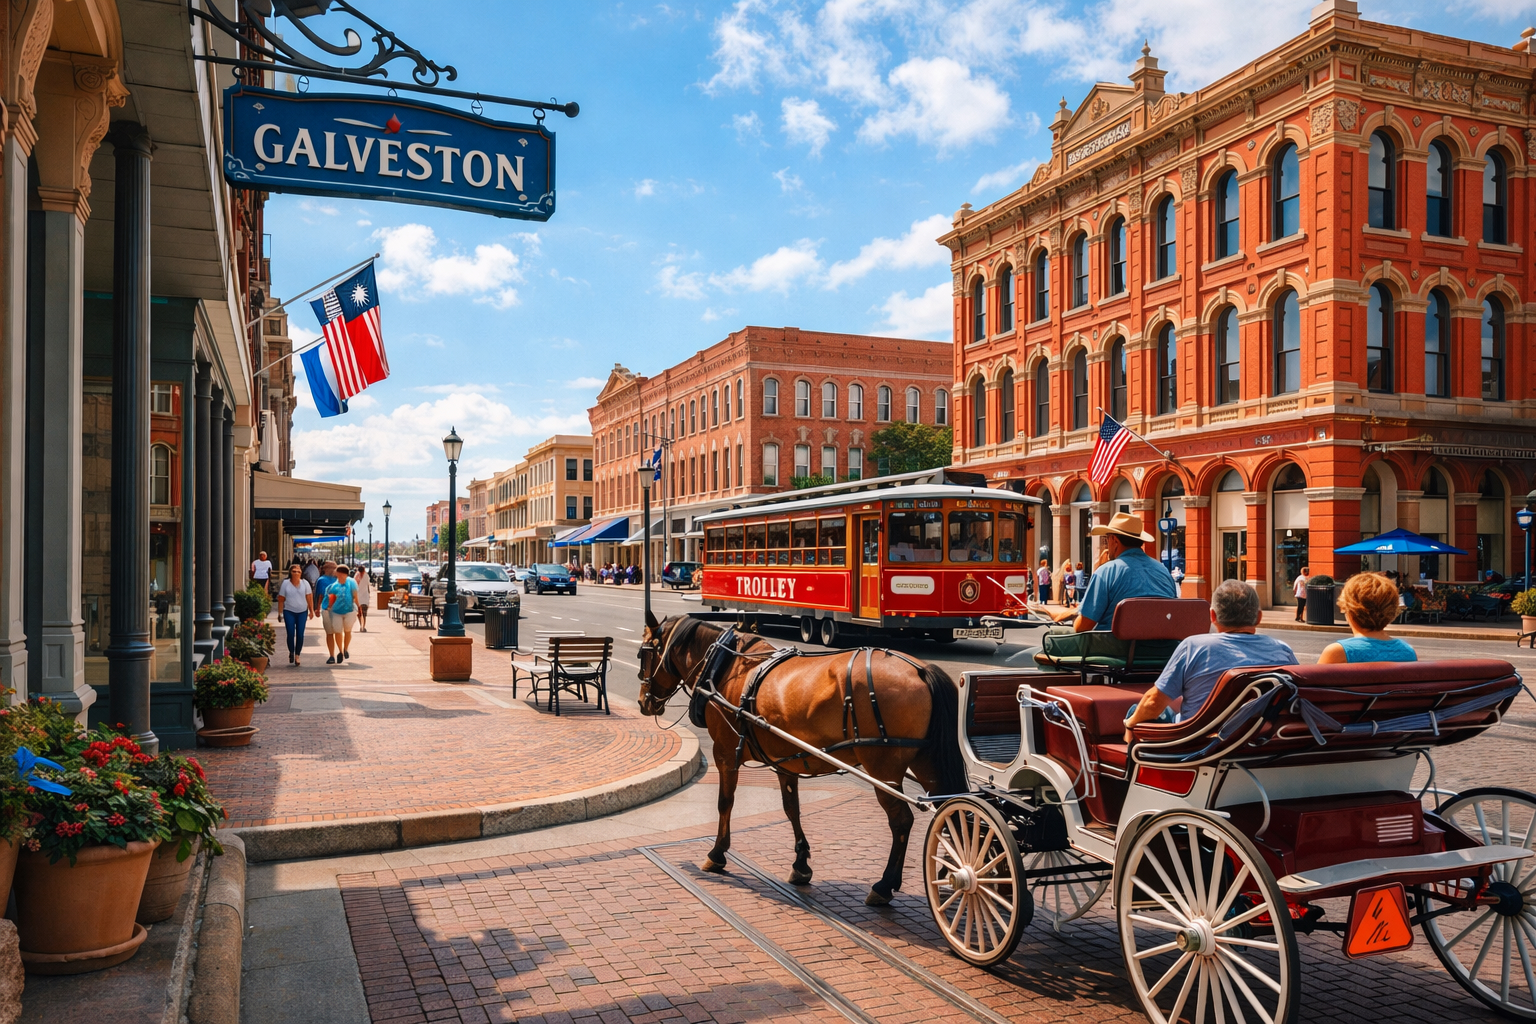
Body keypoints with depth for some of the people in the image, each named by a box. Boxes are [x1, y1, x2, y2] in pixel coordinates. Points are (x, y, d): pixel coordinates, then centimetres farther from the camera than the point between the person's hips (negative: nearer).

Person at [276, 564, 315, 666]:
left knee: (300, 634, 0)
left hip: (302, 612, 1)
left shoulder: (305, 583, 0)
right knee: (290, 634, -5)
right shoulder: (285, 583, -3)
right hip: (289, 612, -1)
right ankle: (291, 652, 19)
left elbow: (309, 597, 4)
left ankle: (297, 655, 11)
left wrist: (311, 611, 3)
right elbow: (281, 599, 1)